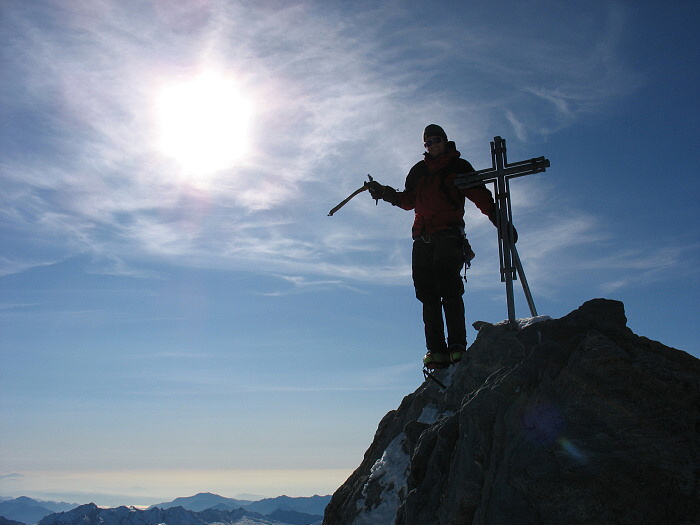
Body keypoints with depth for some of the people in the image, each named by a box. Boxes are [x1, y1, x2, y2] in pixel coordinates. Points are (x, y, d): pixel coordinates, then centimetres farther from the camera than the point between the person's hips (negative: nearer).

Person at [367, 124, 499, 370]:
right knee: (428, 294, -2)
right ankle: (436, 351, -2)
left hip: (448, 235, -4)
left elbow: (478, 193, 3)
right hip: (422, 238, 4)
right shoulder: (418, 170, 24)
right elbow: (408, 201, 22)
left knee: (449, 289, -16)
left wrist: (494, 213, -11)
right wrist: (385, 193, 6)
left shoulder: (458, 166, 12)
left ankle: (457, 346, -14)